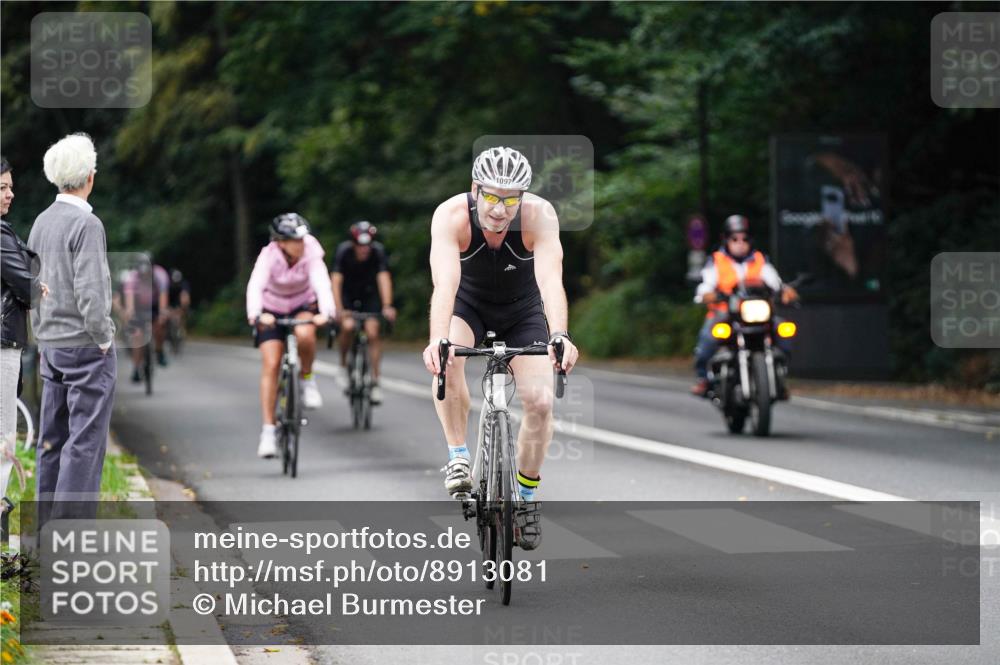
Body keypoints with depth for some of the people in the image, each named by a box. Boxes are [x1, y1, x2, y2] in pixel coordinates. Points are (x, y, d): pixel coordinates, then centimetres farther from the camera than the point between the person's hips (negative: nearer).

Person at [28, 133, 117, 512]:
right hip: (85, 344, -8)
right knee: (85, 439, -6)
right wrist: (104, 339, -10)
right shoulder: (86, 223, -16)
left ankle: (48, 522, 16)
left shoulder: (42, 222, 8)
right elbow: (90, 292, -21)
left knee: (52, 437, 11)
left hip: (51, 344, 8)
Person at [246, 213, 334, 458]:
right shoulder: (269, 256, -27)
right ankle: (268, 431, -8)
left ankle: (307, 379, -5)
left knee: (305, 334, -34)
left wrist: (326, 312, -57)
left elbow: (321, 282, -38)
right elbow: (255, 286, -41)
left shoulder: (310, 253, -24)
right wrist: (255, 314, -60)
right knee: (270, 365, -13)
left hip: (303, 305, 1)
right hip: (272, 310, -1)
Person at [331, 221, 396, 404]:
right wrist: (338, 310, -47)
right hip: (348, 292, 0)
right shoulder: (344, 251, -28)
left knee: (373, 332, -14)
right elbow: (336, 281, -34)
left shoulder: (378, 251, -26)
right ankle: (343, 365, 2)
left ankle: (375, 381, -7)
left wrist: (387, 307, -51)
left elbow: (384, 277, -36)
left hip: (370, 293, 1)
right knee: (347, 326, -24)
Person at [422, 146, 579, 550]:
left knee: (540, 401, -15)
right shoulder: (451, 216, -31)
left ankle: (526, 497, 7)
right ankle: (458, 456, -15)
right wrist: (437, 340, -60)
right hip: (468, 304, -1)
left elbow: (550, 278, -43)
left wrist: (559, 336, -60)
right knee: (447, 361, -33)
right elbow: (444, 282, -44)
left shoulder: (539, 215, -31)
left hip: (522, 311, 1)